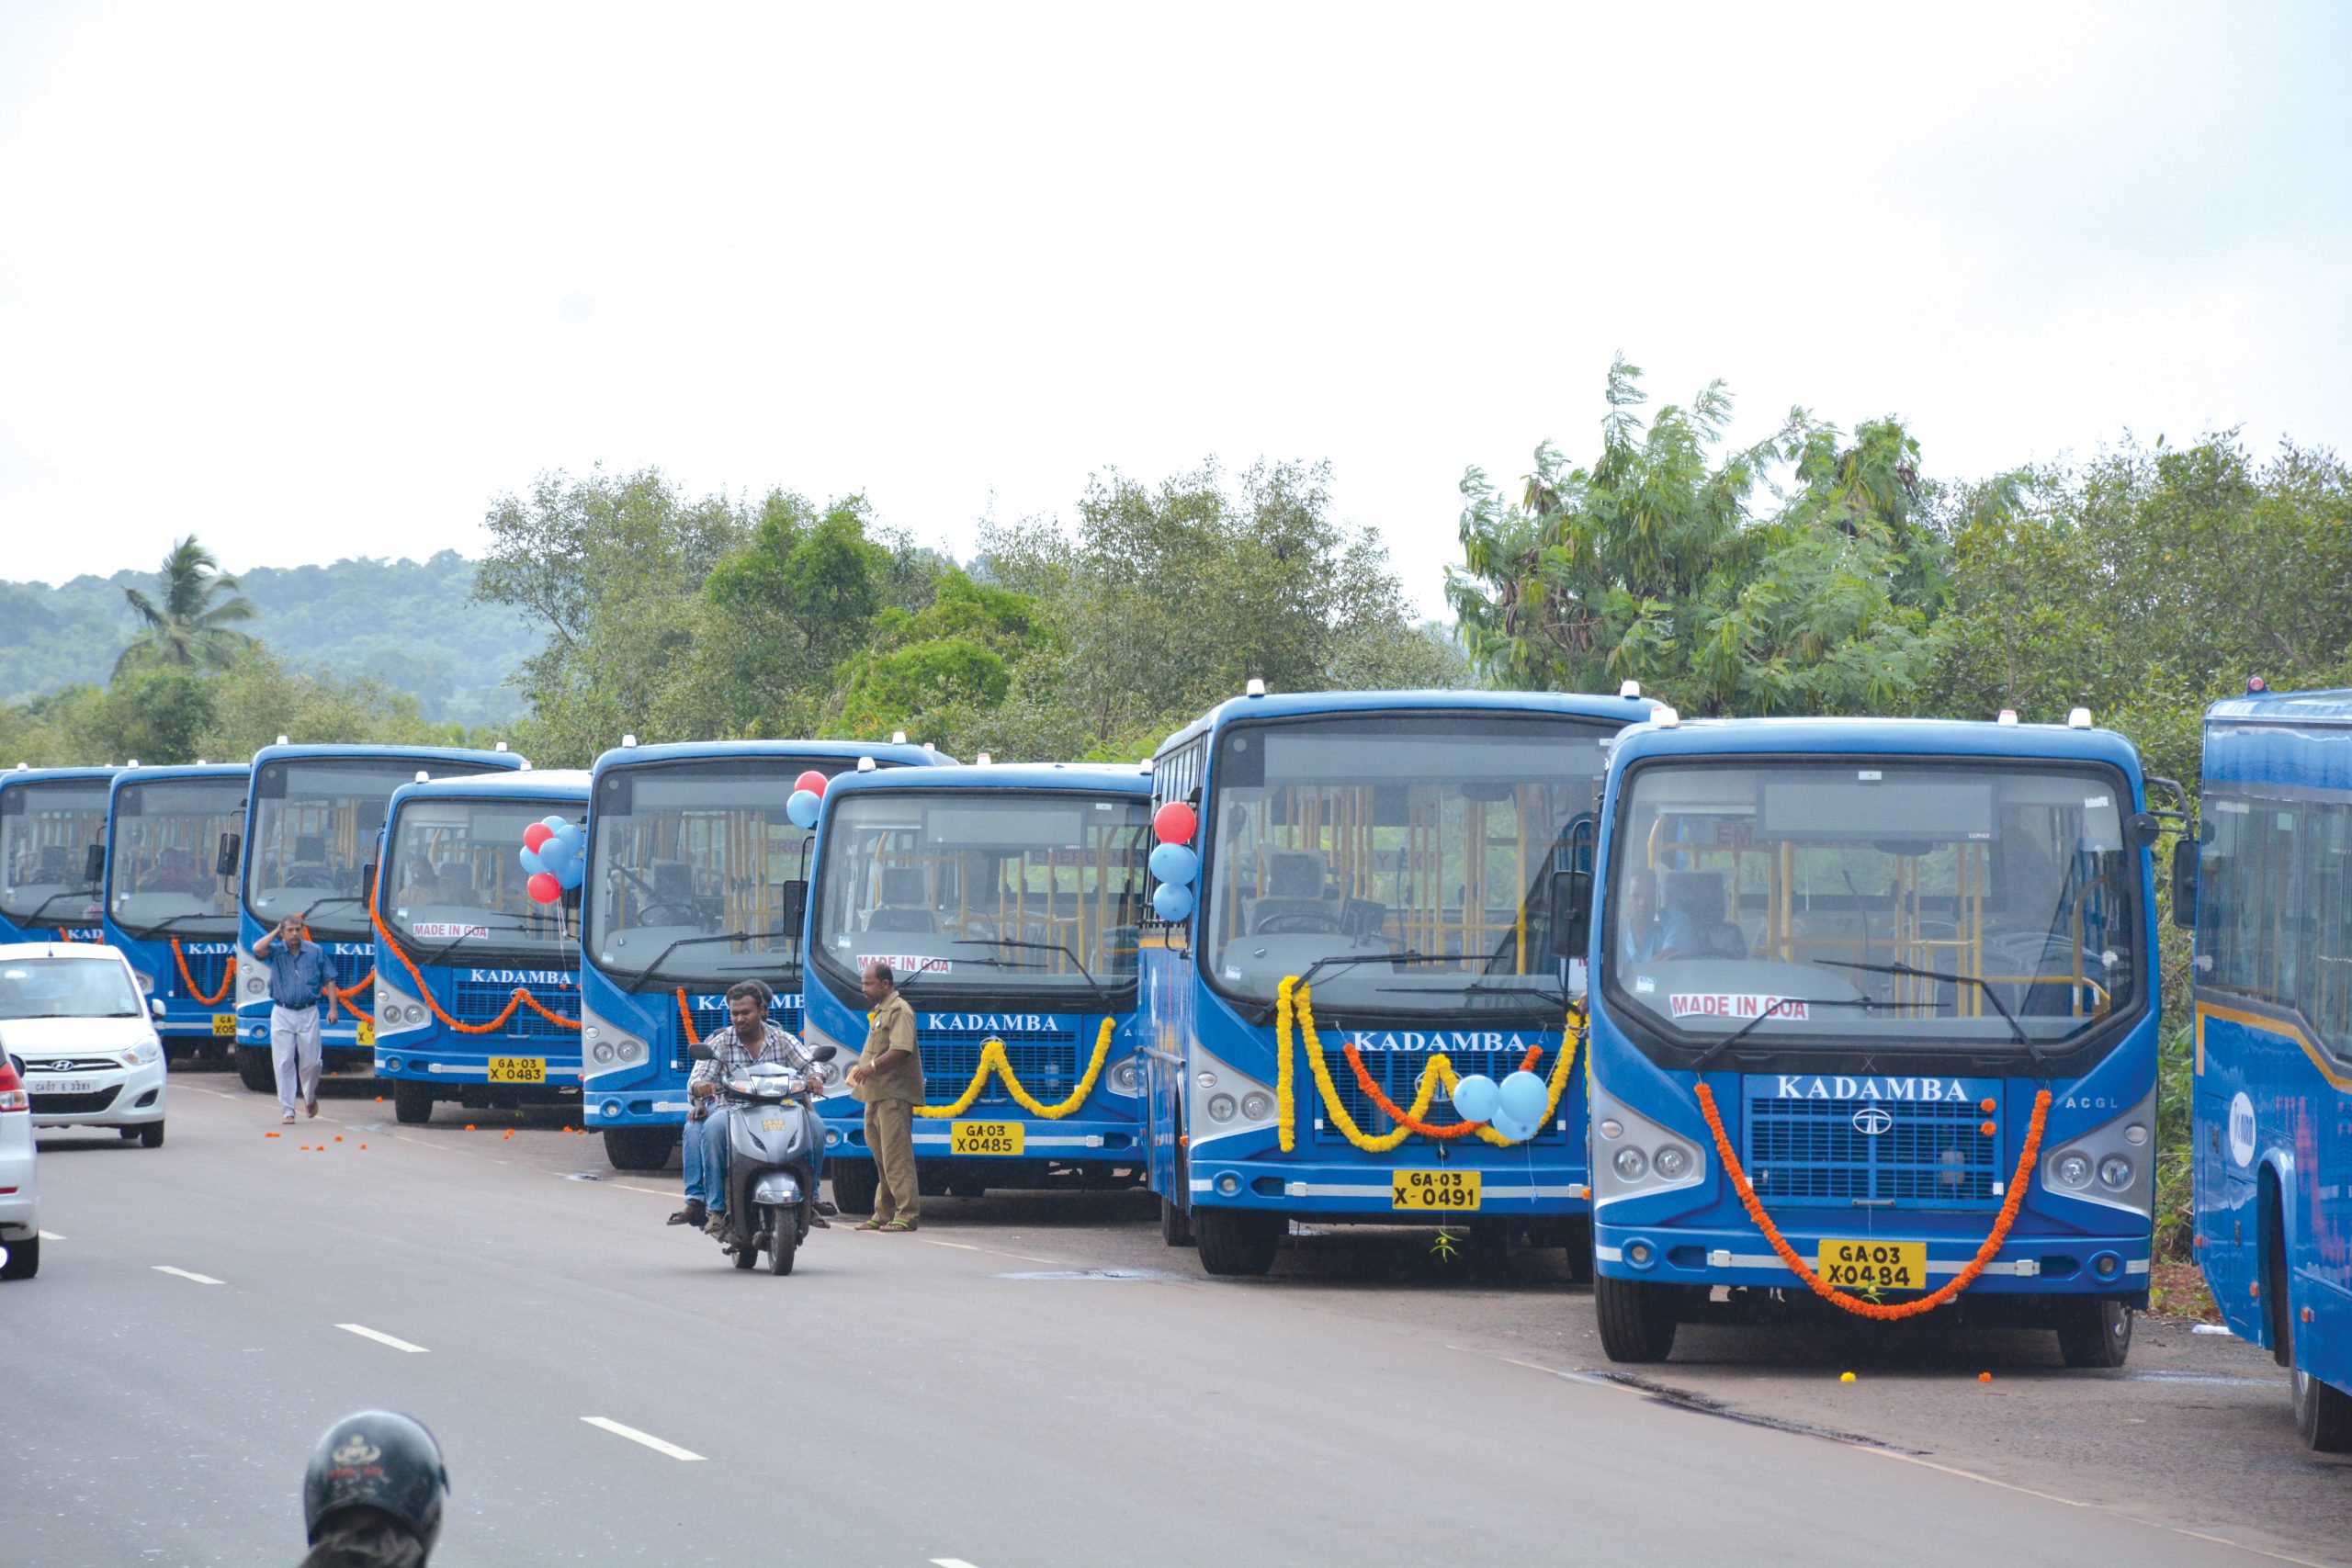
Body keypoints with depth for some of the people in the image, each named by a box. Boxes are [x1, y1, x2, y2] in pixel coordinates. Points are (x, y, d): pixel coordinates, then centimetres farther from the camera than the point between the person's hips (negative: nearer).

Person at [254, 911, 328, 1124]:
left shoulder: (316, 952, 4)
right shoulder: (276, 951, 2)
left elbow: (328, 981, 9)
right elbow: (258, 949, -20)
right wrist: (275, 933, -6)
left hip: (308, 1014, 0)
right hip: (282, 1014, 0)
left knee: (310, 1062, 2)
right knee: (284, 1063, -3)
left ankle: (310, 1097, 31)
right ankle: (287, 1110, 2)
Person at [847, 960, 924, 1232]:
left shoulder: (899, 1010, -9)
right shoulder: (879, 1011, 23)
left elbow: (901, 1049, -21)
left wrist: (873, 1066, -23)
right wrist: (861, 1068, 15)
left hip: (894, 1094, -10)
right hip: (877, 1094, 10)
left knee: (896, 1155, -12)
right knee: (880, 1156, 10)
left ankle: (906, 1214, -13)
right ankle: (883, 1214, 14)